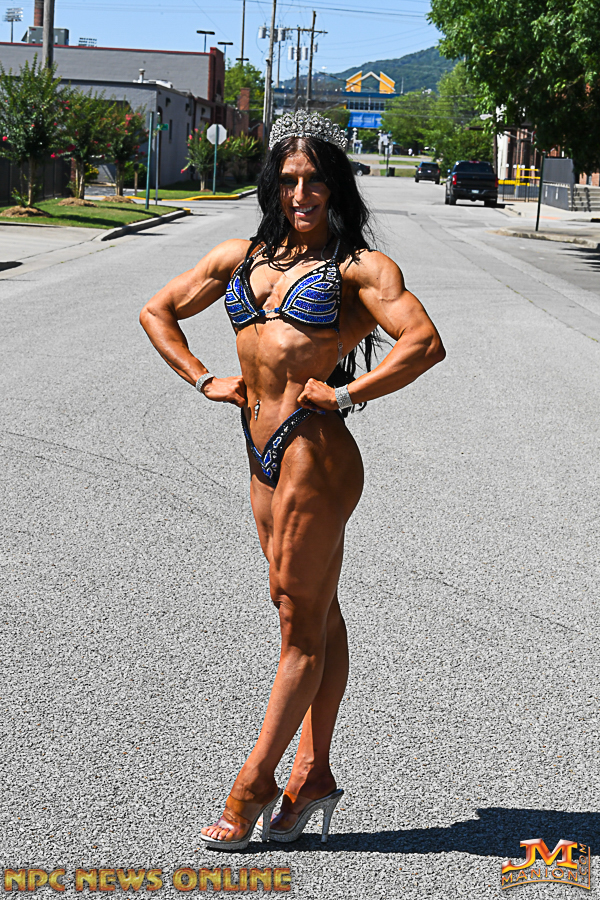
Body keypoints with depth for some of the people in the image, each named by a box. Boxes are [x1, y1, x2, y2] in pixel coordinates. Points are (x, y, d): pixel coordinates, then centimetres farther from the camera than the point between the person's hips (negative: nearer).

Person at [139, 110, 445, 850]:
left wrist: (346, 395, -14)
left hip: (315, 450, -6)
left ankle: (255, 782, 10)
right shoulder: (240, 257, 14)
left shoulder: (358, 265, -4)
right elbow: (157, 311, 23)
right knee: (315, 617, 14)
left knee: (302, 622, 2)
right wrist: (206, 380, 11)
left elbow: (425, 342, -17)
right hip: (264, 453, 7)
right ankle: (313, 775, 22)